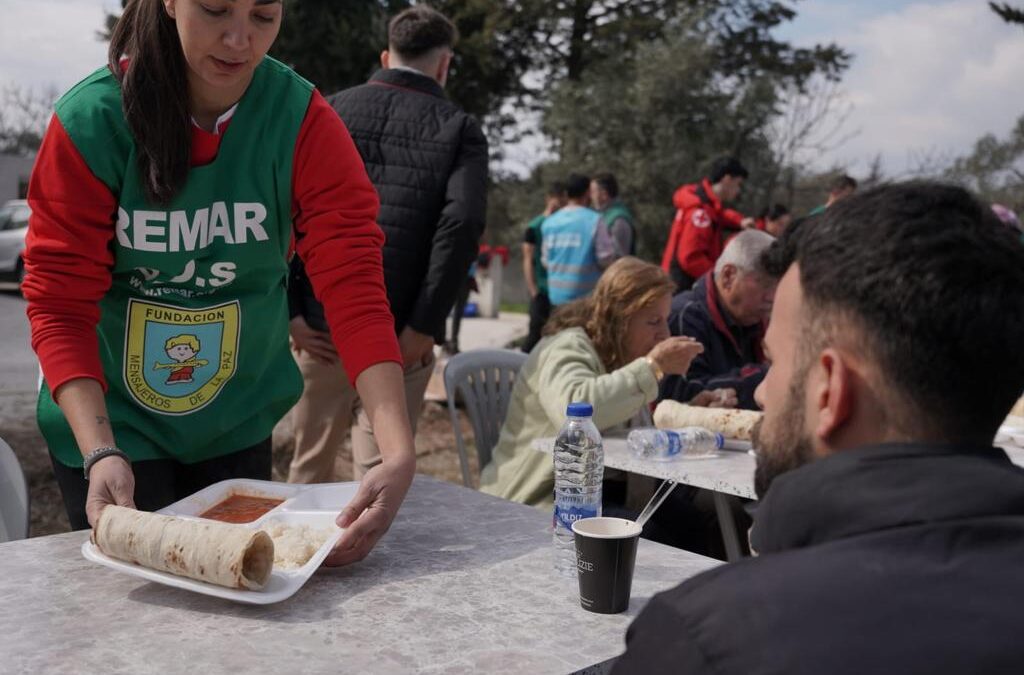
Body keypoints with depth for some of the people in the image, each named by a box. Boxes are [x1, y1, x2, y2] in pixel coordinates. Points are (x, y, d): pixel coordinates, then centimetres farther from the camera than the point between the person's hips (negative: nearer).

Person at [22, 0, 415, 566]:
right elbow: (60, 304, -17)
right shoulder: (91, 120, -19)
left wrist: (398, 451, -34)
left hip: (238, 422, 2)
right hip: (110, 420, -2)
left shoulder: (302, 121, -16)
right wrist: (100, 452, -31)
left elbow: (354, 285, -23)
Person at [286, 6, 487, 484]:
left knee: (311, 464, 20)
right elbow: (462, 223, -13)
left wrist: (290, 311, -1)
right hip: (397, 336, -3)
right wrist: (424, 327, -11)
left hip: (321, 322, 3)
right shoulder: (459, 129, 3)